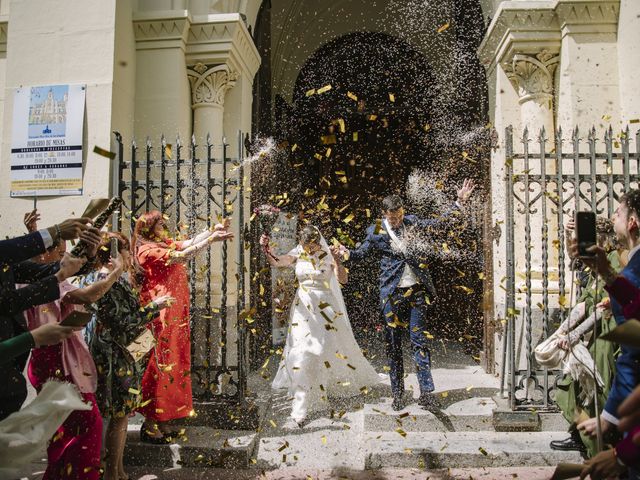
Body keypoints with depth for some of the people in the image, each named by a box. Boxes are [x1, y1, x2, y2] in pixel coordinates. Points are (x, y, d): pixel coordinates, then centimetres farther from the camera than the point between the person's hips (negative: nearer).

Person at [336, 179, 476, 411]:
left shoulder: (412, 222, 6)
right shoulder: (376, 232, -1)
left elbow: (439, 222, 15)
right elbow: (361, 253, 3)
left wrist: (459, 202, 11)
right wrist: (346, 253, -17)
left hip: (416, 291, 1)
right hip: (392, 293, -1)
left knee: (419, 341, 2)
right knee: (393, 345, 6)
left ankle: (427, 393, 7)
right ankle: (397, 394, 18)